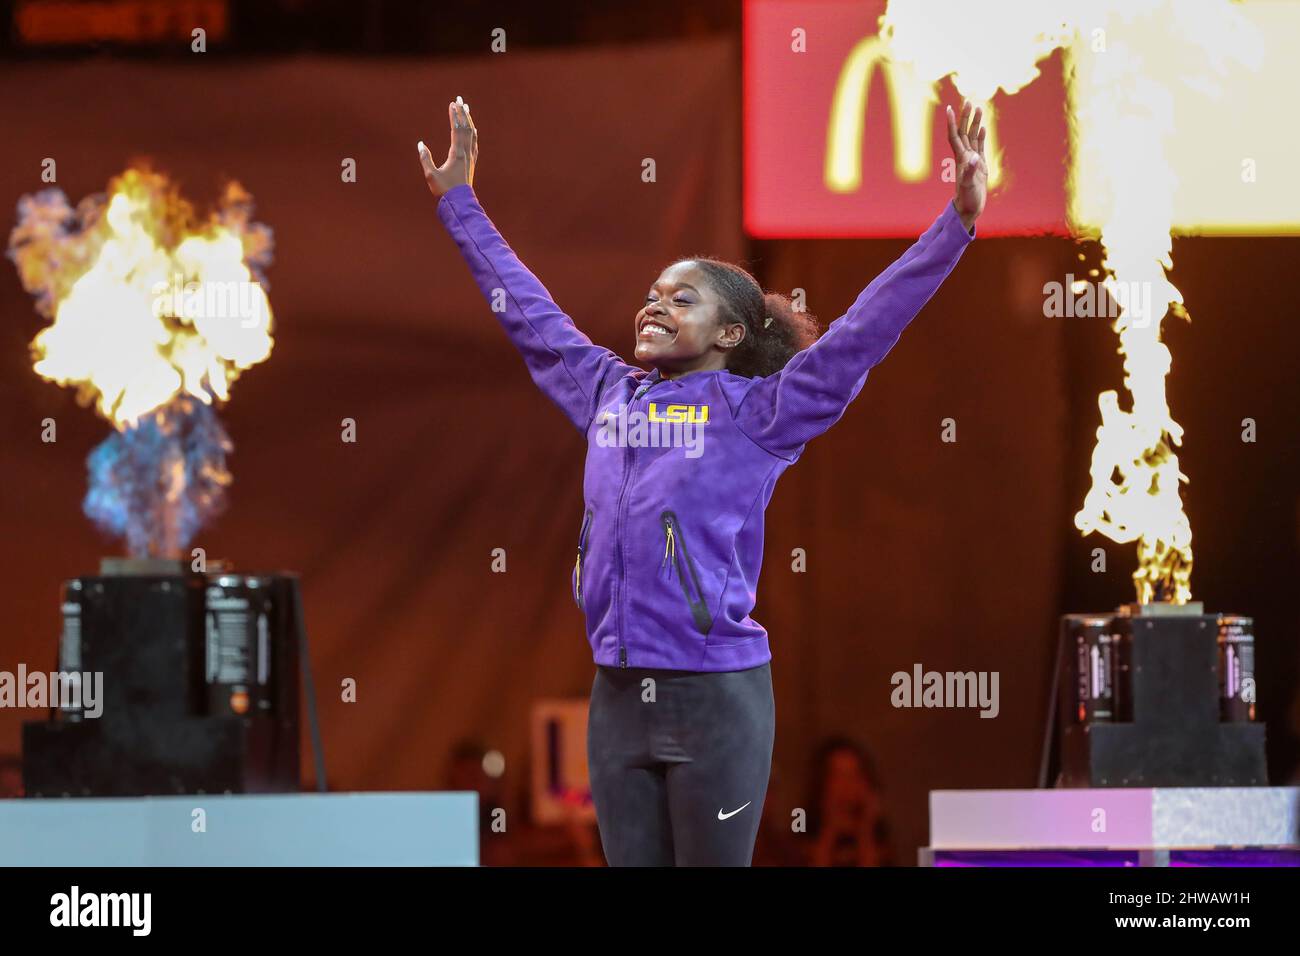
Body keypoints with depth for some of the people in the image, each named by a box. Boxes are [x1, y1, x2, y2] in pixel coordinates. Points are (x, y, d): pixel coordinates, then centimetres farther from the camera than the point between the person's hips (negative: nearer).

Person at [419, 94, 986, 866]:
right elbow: (527, 314, 23)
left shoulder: (754, 411, -3)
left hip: (715, 695, -5)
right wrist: (460, 204, 30)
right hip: (618, 694, 5)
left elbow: (863, 331, -10)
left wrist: (958, 222, -18)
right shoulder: (607, 395, 11)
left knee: (714, 860, -1)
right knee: (630, 860, 9)